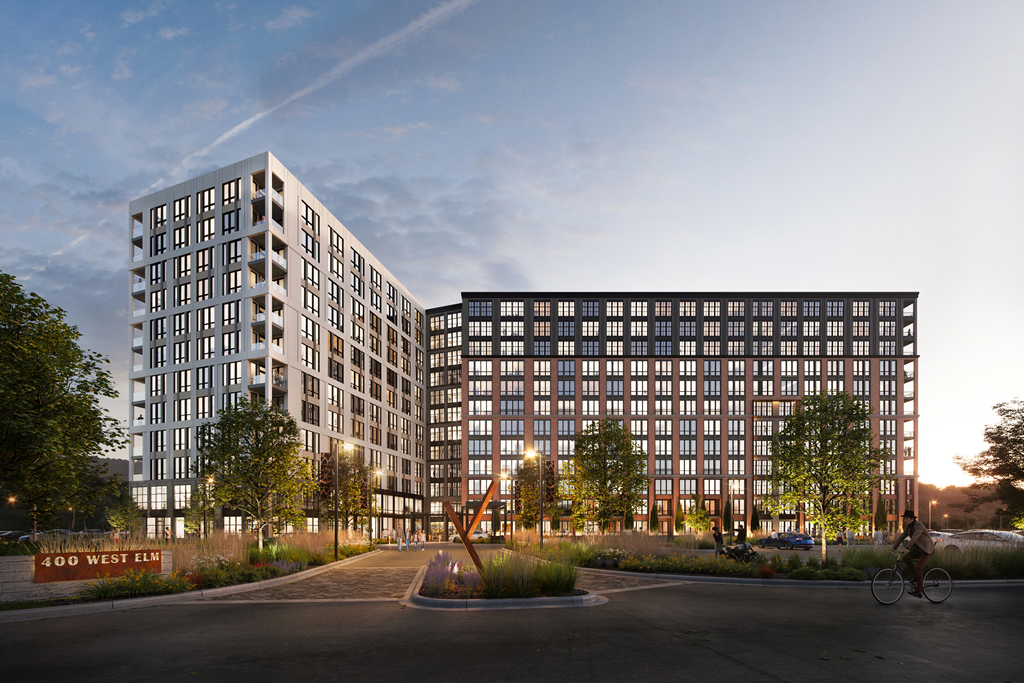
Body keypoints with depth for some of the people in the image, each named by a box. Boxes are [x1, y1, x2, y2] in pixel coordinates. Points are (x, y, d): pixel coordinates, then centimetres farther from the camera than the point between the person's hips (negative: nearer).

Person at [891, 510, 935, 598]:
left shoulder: (919, 526, -21)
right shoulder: (908, 527, 5)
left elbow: (914, 538, -32)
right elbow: (901, 537, 5)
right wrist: (893, 548, -2)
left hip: (927, 548, -8)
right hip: (918, 548, 8)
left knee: (918, 566, -19)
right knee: (905, 557, -10)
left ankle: (918, 590, -11)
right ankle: (919, 577, 4)